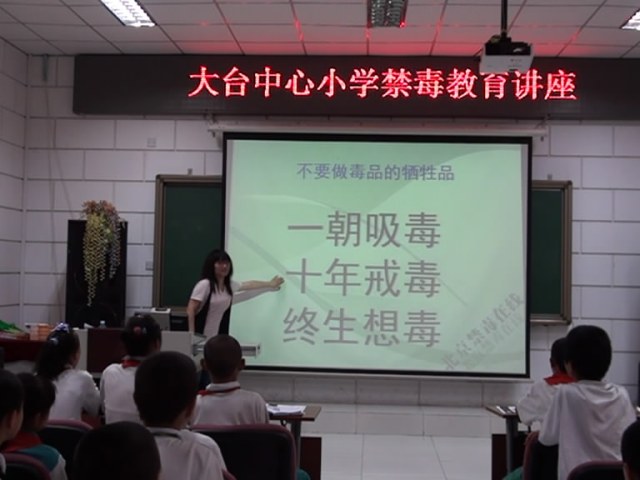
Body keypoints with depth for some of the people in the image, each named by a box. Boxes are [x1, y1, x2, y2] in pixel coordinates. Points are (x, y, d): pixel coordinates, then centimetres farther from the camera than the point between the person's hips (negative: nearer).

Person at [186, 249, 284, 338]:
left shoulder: (229, 285, 9)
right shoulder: (204, 285, -14)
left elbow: (249, 285, 26)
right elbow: (191, 310, -15)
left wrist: (270, 284, 37)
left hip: (219, 336, 7)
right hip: (202, 336, -7)